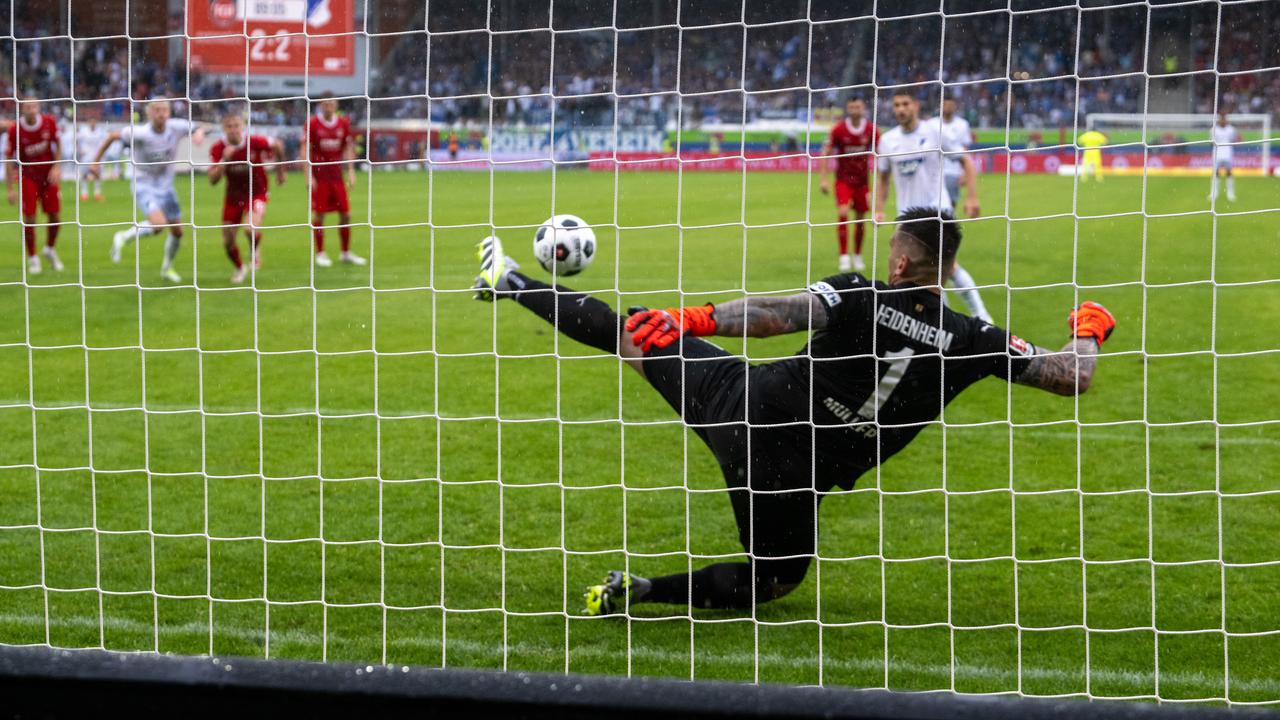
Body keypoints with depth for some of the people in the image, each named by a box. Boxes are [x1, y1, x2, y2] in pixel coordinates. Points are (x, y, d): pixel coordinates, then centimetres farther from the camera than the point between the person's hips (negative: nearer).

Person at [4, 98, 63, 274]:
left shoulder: (49, 122, -10)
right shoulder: (14, 130, -17)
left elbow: (57, 145, 6)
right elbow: (9, 159, -10)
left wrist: (56, 167, -7)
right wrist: (11, 189, -13)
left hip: (49, 175, 2)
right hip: (28, 176, -2)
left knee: (55, 217, 3)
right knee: (29, 218, -6)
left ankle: (50, 250, 30)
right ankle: (32, 258, 11)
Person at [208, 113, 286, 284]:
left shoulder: (255, 142, -20)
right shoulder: (218, 149, -15)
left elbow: (278, 146, 0)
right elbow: (212, 180, -19)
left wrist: (280, 172, 11)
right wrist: (224, 160, -33)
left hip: (256, 192, -3)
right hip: (233, 195, 3)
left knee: (251, 229, -29)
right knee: (228, 242, 4)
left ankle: (255, 251, 8)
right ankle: (239, 268, 36)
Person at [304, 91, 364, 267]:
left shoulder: (343, 123, 5)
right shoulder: (312, 124, -6)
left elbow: (348, 148, 12)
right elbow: (306, 150, -5)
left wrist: (351, 172, 4)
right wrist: (309, 176, -11)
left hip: (337, 175, 4)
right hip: (319, 176, -4)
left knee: (345, 214, 3)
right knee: (319, 214, -3)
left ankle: (346, 253, 15)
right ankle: (320, 254, 8)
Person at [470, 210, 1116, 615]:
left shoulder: (859, 296, -15)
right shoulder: (970, 340, -9)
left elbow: (772, 317, -24)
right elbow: (1071, 377, -3)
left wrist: (691, 319, -15)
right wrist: (1089, 330, 18)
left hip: (742, 403, 0)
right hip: (797, 476, 1)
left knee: (636, 336, 19)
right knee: (774, 580, 26)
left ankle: (512, 284, 32)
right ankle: (643, 591, 8)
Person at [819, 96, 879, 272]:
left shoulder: (872, 130, -4)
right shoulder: (838, 129, -9)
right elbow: (825, 153, -3)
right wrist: (824, 179, -9)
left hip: (862, 180, 2)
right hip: (843, 180, -2)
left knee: (860, 218, 6)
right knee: (842, 213, -18)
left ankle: (857, 256, 22)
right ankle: (844, 257, -14)